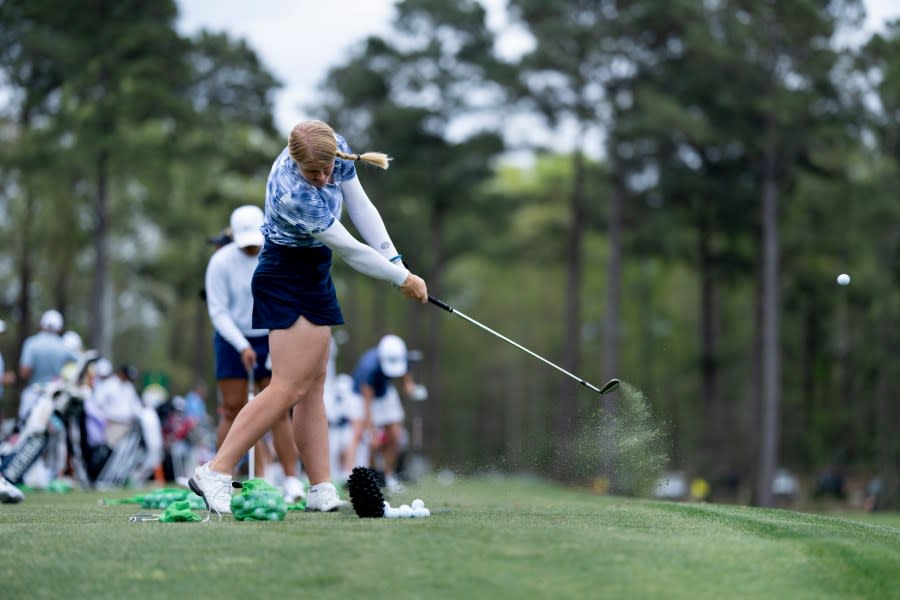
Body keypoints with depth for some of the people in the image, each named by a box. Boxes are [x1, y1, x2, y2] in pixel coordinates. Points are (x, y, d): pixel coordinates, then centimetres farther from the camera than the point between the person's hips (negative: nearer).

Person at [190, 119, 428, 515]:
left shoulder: (337, 149, -10)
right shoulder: (293, 195, -31)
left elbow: (361, 208, 1)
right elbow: (349, 250, -21)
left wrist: (396, 261, -8)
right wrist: (401, 279, -10)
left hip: (315, 275, 9)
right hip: (285, 277, -9)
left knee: (313, 384, 7)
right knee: (289, 387, -15)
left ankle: (321, 490, 8)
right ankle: (215, 474, -14)